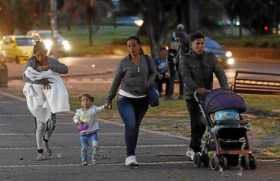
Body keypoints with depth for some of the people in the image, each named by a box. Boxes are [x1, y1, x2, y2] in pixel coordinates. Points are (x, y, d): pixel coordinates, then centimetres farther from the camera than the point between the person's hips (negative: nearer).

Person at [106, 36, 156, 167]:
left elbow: (153, 72, 15)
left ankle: (131, 155, 19)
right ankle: (130, 156, -20)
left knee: (136, 127, 7)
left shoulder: (147, 60, 4)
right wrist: (110, 97, 8)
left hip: (142, 99, 3)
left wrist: (150, 82, -6)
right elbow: (116, 80, 5)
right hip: (125, 98, -3)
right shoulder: (124, 62, -1)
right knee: (130, 125, -17)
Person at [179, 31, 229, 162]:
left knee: (203, 123, 5)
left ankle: (192, 149, 20)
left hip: (207, 94, 4)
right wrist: (197, 89, -33)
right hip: (192, 95, -4)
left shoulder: (210, 57, 7)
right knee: (197, 122, -9)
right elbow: (186, 76, -17)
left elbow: (219, 73, -4)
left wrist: (225, 87, -21)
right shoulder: (186, 59, -3)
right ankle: (196, 151, -2)